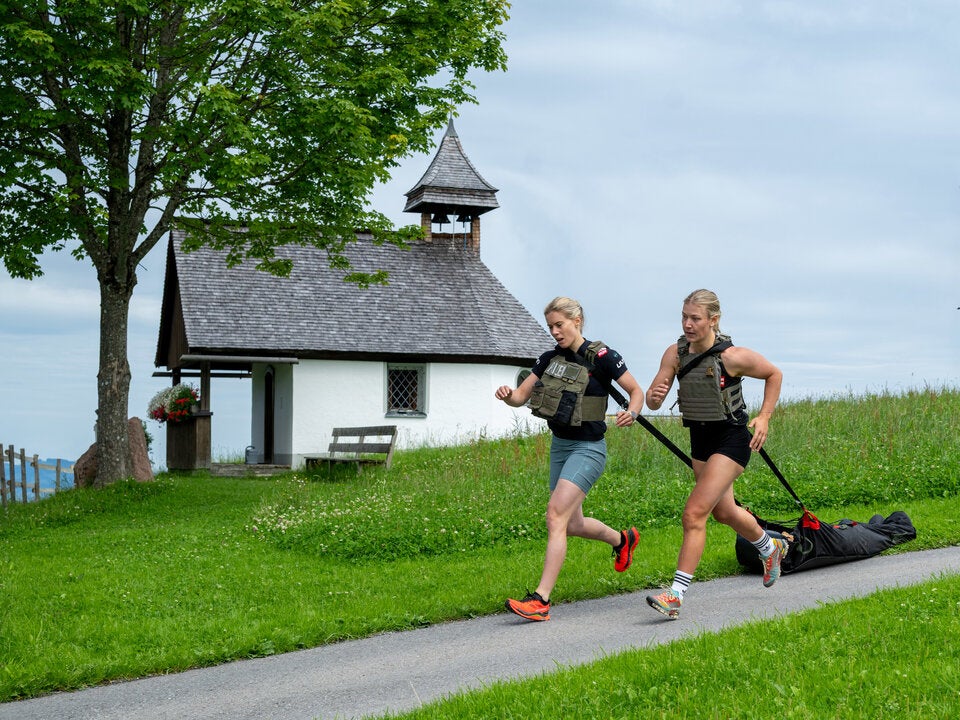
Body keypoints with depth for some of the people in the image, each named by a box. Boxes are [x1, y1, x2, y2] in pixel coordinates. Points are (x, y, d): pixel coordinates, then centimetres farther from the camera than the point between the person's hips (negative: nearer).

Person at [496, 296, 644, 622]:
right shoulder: (550, 359, 6)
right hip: (559, 445, 7)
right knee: (573, 524, 16)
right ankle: (623, 539, 46)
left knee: (556, 514, -20)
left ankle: (541, 599, -22)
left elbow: (637, 391, -5)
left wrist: (631, 413, -26)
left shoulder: (601, 357, -11)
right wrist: (507, 395, -18)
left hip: (587, 448, -7)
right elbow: (521, 397, 5)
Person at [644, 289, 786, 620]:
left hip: (731, 438, -7)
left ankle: (676, 595, -14)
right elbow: (652, 401, -9)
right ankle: (771, 548, 53)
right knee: (722, 511, 23)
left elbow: (774, 374, -3)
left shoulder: (732, 357, -20)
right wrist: (654, 396, -33)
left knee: (694, 513, -16)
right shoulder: (675, 353, -8)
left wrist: (764, 417, -10)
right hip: (700, 437, 7)